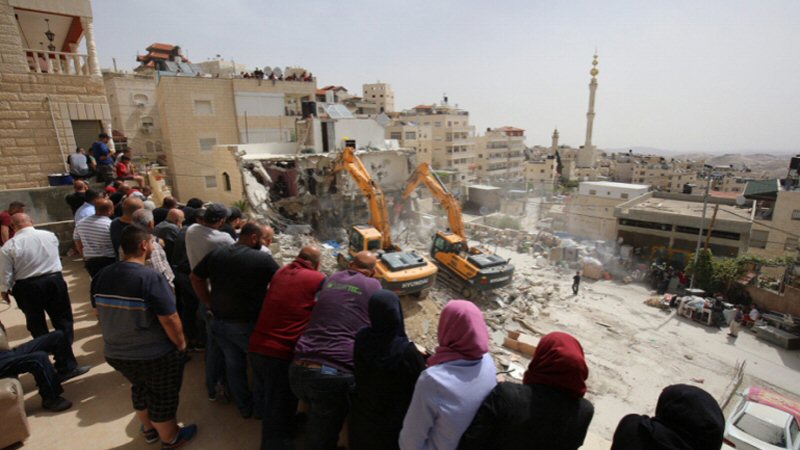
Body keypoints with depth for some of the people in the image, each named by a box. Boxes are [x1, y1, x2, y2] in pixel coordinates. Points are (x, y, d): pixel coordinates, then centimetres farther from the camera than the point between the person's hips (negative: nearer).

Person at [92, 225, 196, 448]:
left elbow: (103, 312, 9)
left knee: (140, 388, 29)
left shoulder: (102, 276, -5)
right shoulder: (151, 278, -27)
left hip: (115, 352, 7)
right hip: (155, 354, -6)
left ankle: (149, 430, 50)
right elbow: (169, 320, -27)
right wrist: (181, 344, -10)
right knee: (163, 396, 16)